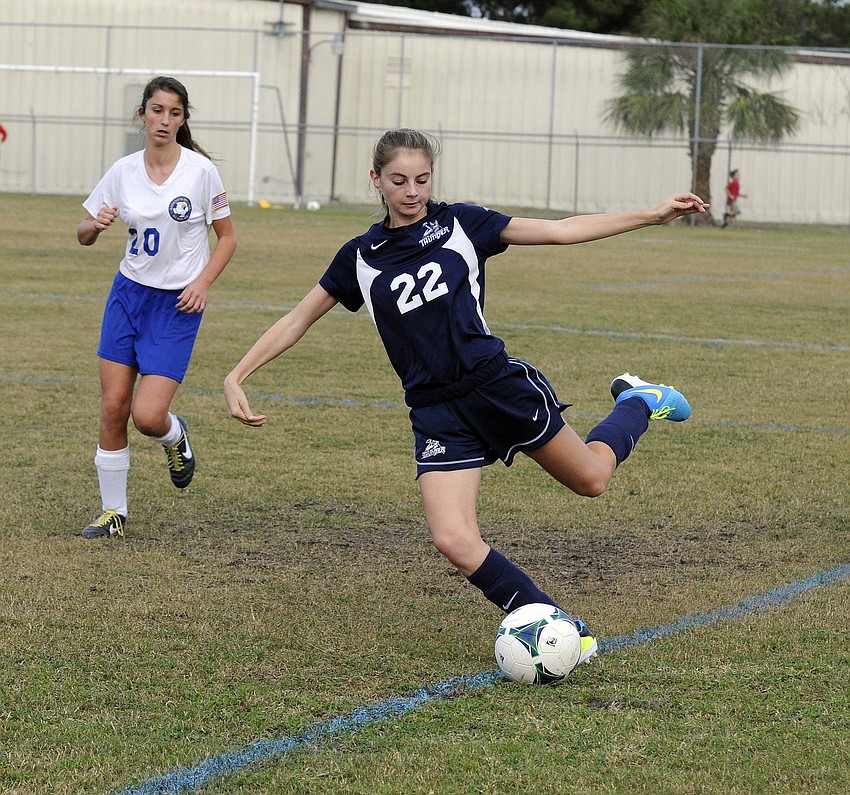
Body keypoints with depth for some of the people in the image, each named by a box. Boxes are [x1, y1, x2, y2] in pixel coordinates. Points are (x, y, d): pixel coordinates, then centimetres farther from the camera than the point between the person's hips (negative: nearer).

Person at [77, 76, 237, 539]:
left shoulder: (200, 170, -9)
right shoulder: (123, 171, 0)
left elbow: (227, 237, 1)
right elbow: (84, 236, 8)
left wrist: (202, 283, -13)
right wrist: (96, 224, -14)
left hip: (178, 307, -3)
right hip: (129, 293, 3)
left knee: (147, 415, -13)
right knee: (113, 406, -2)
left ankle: (176, 436, 24)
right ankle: (113, 512, 12)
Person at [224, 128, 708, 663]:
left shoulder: (460, 224, 1)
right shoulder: (361, 257, 6)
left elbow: (560, 231, 1)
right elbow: (298, 321, 14)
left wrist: (654, 215, -4)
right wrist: (238, 376, 5)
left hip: (498, 384, -1)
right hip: (437, 413, 1)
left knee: (591, 478, 11)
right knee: (455, 542, -17)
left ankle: (636, 403, 45)